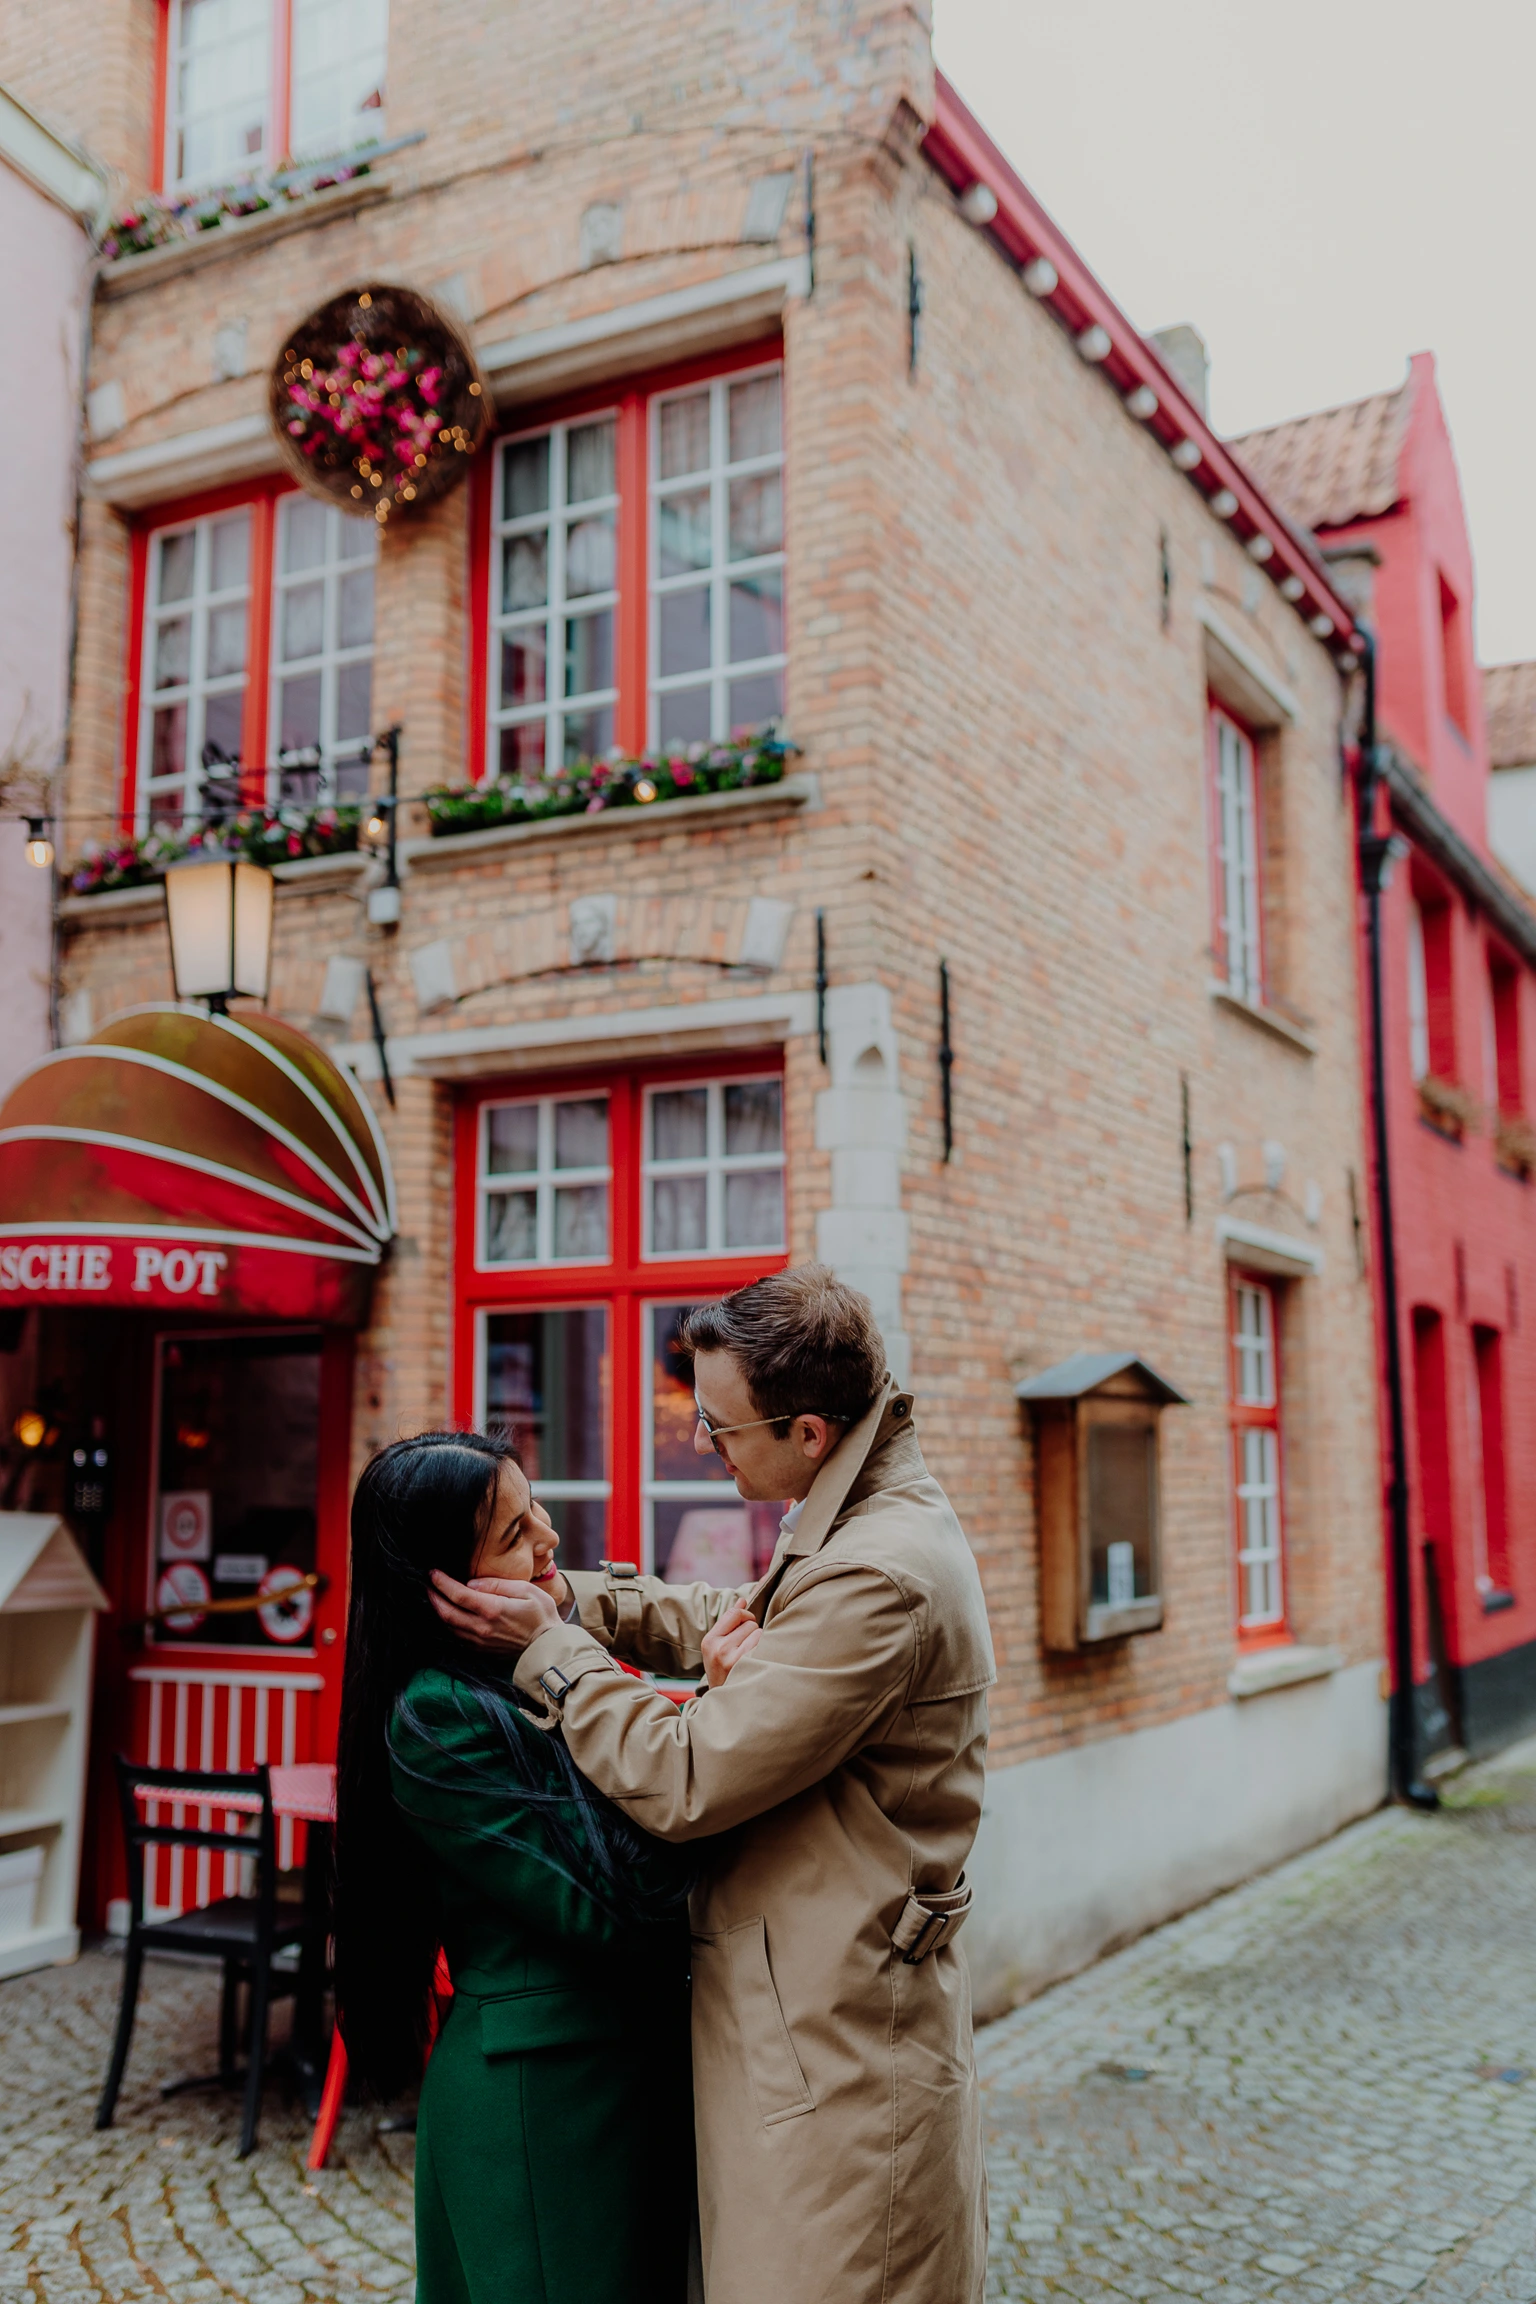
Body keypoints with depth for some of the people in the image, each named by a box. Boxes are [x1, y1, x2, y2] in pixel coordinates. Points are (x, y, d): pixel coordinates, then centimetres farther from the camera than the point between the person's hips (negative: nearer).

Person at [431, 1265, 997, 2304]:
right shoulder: (875, 1524, 6)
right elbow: (732, 1624, 20)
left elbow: (687, 1780, -25)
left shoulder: (876, 1578, -27)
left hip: (833, 2053, -10)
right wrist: (567, 1597, 9)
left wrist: (551, 1649, -12)